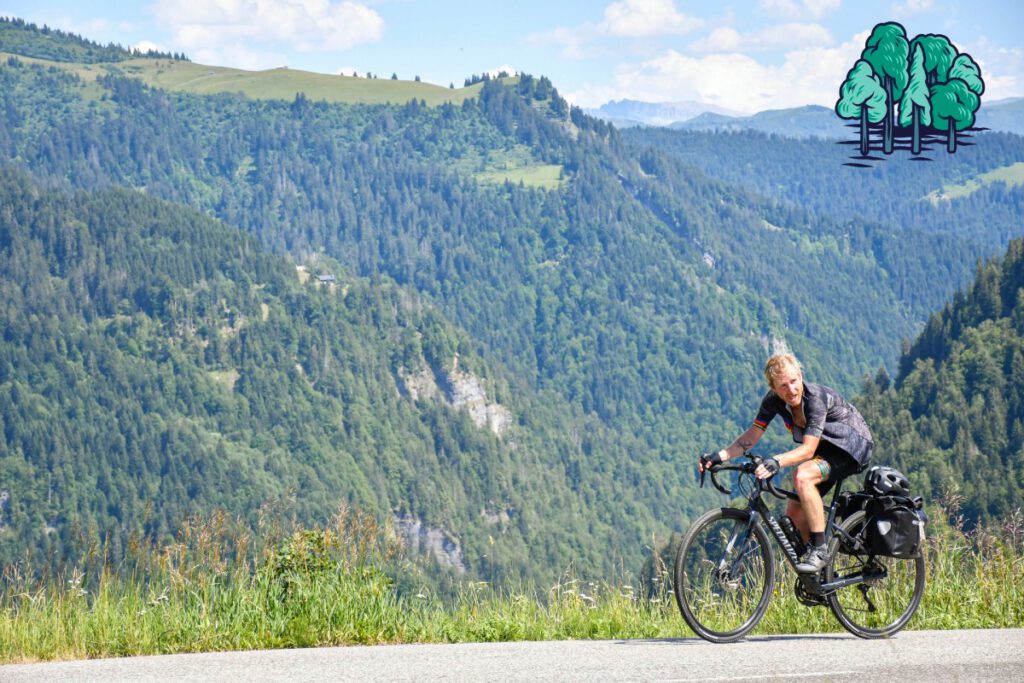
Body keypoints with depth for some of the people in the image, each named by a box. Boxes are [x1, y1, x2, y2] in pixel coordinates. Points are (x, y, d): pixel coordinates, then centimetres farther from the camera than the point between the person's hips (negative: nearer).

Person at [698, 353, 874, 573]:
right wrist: (719, 456, -24)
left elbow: (808, 449, -38)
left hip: (853, 443, -8)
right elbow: (752, 435, -10)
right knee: (794, 514, 0)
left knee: (802, 476, -33)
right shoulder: (773, 400, -12)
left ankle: (819, 550, -26)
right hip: (826, 447, 8)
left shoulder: (816, 398, -32)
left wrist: (777, 462, -54)